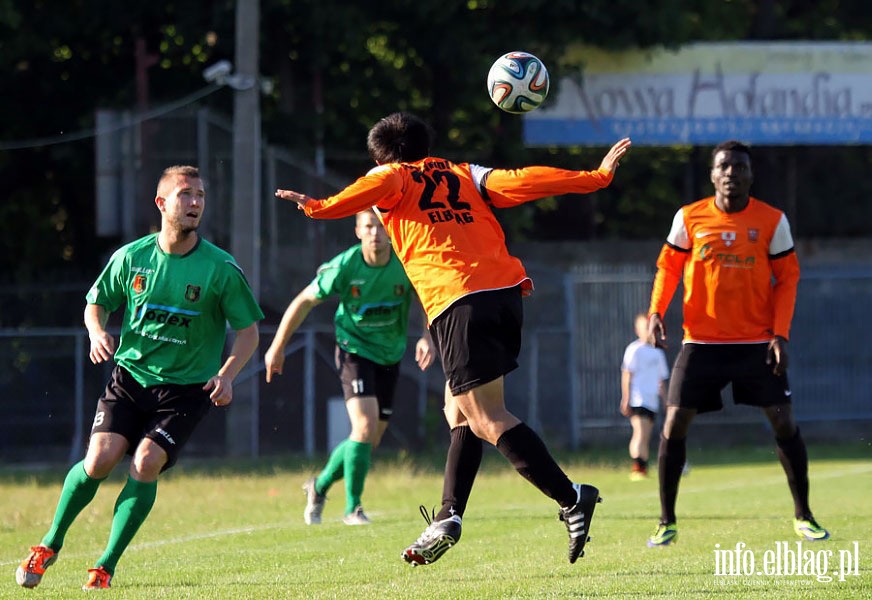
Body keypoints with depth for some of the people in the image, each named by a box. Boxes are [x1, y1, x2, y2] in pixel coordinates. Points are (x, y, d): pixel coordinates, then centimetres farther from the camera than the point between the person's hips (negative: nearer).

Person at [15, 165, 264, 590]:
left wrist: (226, 375, -17)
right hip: (130, 376, 1)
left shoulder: (221, 269, -8)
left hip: (186, 387, -1)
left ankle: (106, 566, -6)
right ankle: (49, 546, 9)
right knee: (100, 460, -14)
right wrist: (97, 333, -11)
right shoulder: (131, 257, -3)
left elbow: (248, 330, -1)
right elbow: (95, 304, 12)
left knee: (145, 464, -20)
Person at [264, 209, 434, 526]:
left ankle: (320, 485, 34)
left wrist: (426, 337, -28)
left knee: (370, 441, 9)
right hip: (354, 350, -4)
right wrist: (278, 346, -2)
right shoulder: (344, 266, -18)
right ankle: (352, 507, -9)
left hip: (390, 356, 4)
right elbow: (305, 301, -6)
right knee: (365, 425, -22)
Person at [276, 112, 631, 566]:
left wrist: (319, 207, -21)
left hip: (458, 302, -7)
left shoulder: (392, 177, 13)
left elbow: (376, 187, -11)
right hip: (506, 293, 7)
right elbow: (523, 182, 12)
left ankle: (571, 498, -18)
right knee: (459, 409, 19)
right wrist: (597, 176, 12)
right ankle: (447, 519, 20)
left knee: (487, 421, -8)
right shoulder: (463, 174, 24)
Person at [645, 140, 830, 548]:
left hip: (757, 343, 0)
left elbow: (787, 277, 3)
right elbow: (668, 267, 9)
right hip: (701, 342, 0)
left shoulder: (773, 221, -1)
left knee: (784, 423, -4)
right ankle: (666, 522, 8)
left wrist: (781, 334, -8)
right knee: (674, 425, -5)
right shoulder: (689, 218, -1)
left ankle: (803, 517, 11)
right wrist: (656, 312, -7)